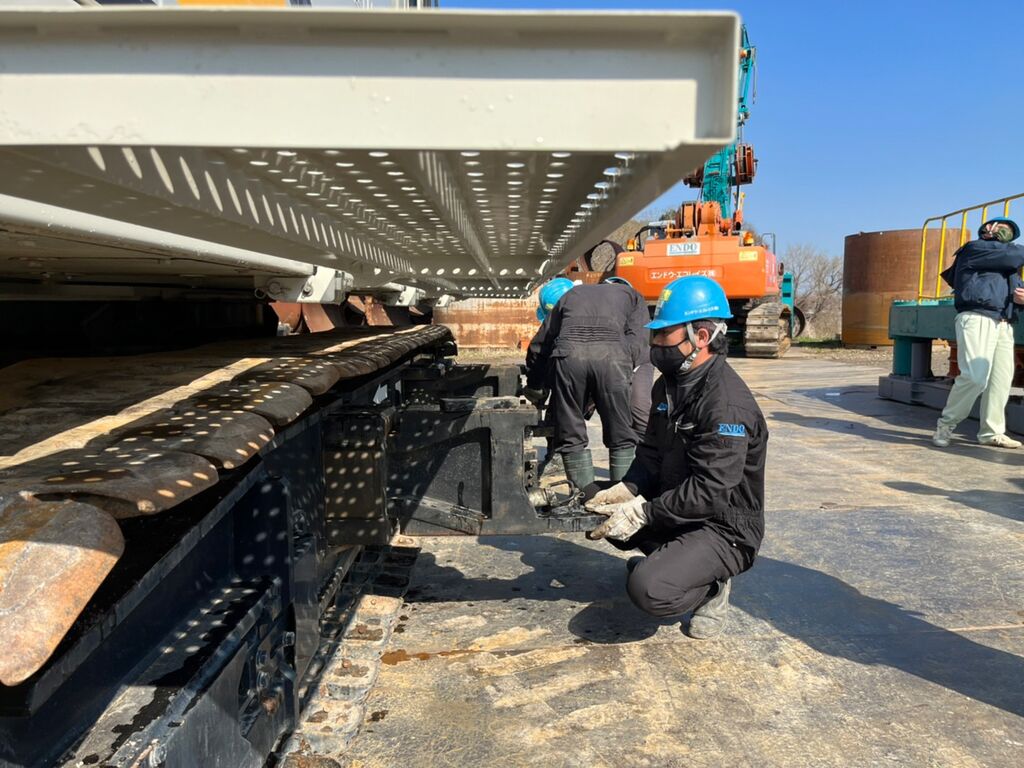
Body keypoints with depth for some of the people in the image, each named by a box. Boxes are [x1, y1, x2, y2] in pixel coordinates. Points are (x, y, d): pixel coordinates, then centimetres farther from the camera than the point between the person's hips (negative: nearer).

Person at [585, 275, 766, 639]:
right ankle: (669, 557, 14)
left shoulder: (727, 402, -25)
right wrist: (624, 492, -9)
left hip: (724, 529, -9)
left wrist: (641, 513, -26)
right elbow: (651, 454, 9)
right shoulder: (670, 385, 5)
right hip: (675, 507, 9)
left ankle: (710, 589, 3)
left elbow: (710, 491, -29)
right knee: (592, 509, 4)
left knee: (648, 590, -29)